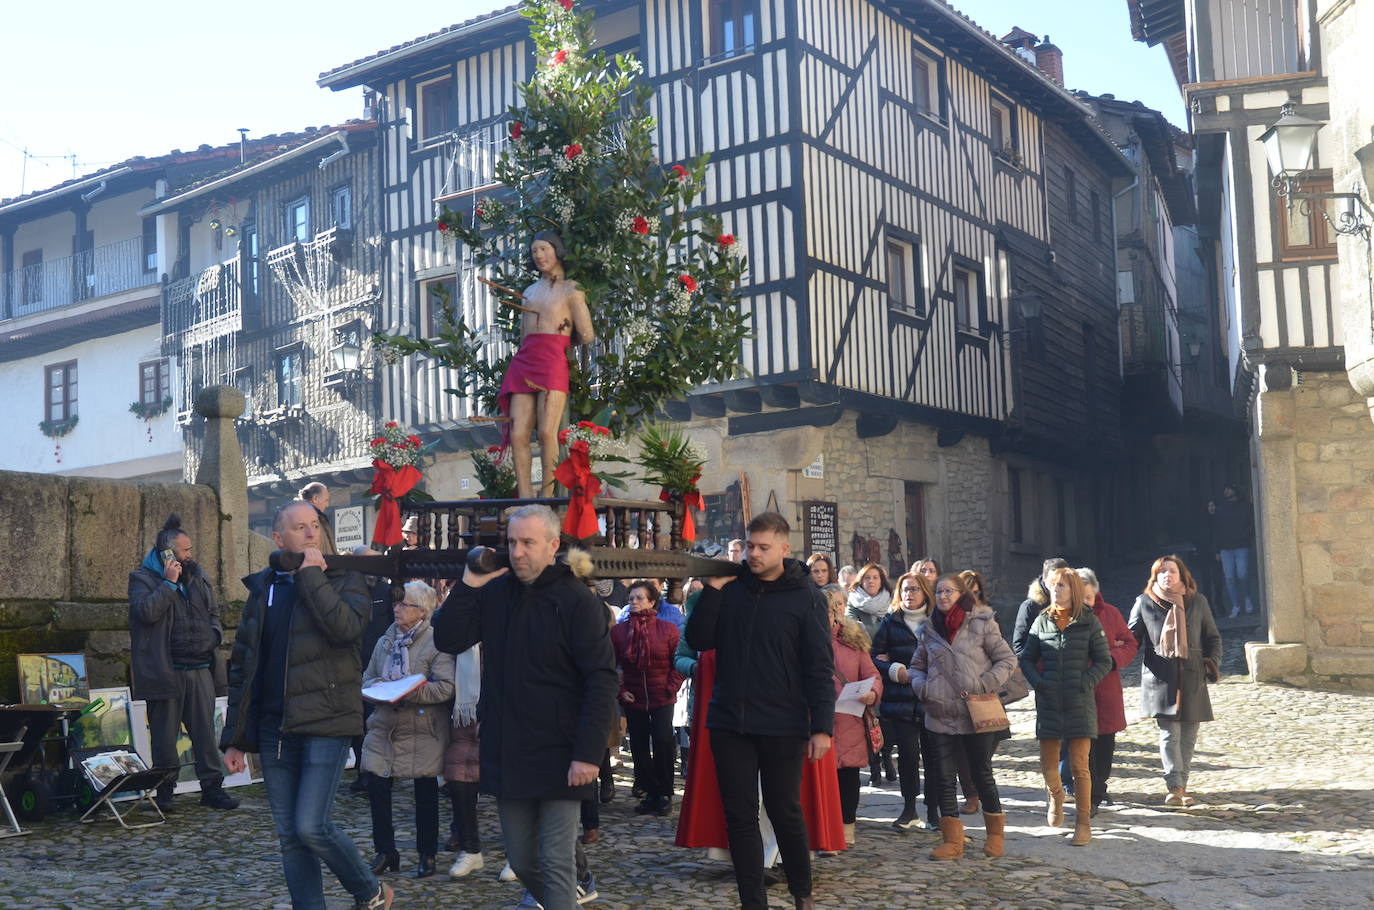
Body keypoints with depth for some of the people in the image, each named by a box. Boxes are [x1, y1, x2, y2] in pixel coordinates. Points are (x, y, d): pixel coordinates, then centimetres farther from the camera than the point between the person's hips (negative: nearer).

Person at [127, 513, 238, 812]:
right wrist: (169, 583, -17)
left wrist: (215, 634, 8)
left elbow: (213, 612, 27)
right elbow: (145, 611, -19)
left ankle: (212, 787, 8)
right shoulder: (142, 578, -1)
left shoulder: (198, 576, 17)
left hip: (201, 669, 5)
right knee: (165, 734, 2)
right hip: (166, 671, -5)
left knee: (206, 730, 4)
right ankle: (164, 790, 12)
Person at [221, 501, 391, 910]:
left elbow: (346, 627, -23)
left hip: (324, 723, -5)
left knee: (311, 826, -12)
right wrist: (235, 738, 11)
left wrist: (310, 575, -14)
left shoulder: (344, 580, 0)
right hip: (274, 729, 5)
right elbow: (241, 667, 15)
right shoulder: (262, 589, 13)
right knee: (290, 836, 7)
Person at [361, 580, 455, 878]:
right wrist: (379, 687, -4)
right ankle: (385, 852, 15)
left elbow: (446, 687, -15)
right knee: (376, 786, 0)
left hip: (422, 728, -5)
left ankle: (427, 855, 16)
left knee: (425, 792, 3)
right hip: (384, 725, 5)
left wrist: (408, 693, -23)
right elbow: (367, 678, 19)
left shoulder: (436, 642, -7)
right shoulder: (385, 642, 13)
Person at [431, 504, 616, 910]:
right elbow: (448, 640, -1)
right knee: (521, 860, 15)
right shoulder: (493, 592, 6)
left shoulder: (577, 601, -9)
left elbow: (601, 681, -14)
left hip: (557, 756, -5)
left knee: (556, 864, -4)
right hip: (507, 752, 5)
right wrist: (468, 584, -10)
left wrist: (588, 754, -20)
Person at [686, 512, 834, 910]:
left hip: (782, 728, -3)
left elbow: (820, 667, -5)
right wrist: (713, 589, -8)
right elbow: (698, 640, 0)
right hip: (729, 724, 3)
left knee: (785, 813, 9)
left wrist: (822, 726, -11)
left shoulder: (805, 597, -4)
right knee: (740, 816, 6)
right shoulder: (731, 589, 6)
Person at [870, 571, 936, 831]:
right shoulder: (890, 622, 7)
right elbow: (876, 657, 6)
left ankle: (933, 810, 13)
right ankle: (909, 810, 13)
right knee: (907, 754, 1)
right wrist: (895, 671, -10)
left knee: (931, 754, 2)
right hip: (901, 700, 1)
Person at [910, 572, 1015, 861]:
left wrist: (984, 685, -13)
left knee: (982, 774, 8)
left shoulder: (981, 624, -4)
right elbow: (916, 666, 20)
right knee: (944, 777, 4)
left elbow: (1007, 659, -1)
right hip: (940, 715, 4)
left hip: (976, 715, -4)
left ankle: (995, 834, 26)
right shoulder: (928, 631, 9)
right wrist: (921, 686, -1)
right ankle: (952, 841, 12)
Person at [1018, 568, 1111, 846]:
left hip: (1079, 703, -3)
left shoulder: (1088, 622, -2)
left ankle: (1083, 822, 7)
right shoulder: (1042, 622, 6)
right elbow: (1027, 658, 11)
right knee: (1048, 766, 7)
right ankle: (1055, 795, 39)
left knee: (1079, 766, -4)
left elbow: (1103, 661, 1)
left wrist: (1085, 684, -11)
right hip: (1048, 703, 3)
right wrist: (1037, 682, -4)